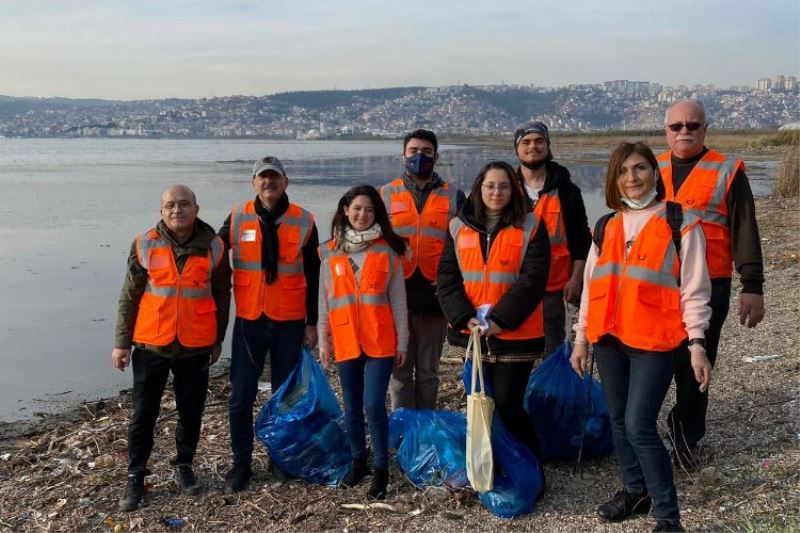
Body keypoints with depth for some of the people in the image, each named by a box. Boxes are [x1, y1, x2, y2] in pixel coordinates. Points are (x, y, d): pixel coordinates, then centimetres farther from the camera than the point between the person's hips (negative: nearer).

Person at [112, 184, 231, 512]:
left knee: (191, 411, 11)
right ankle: (135, 476, 21)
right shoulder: (145, 245, -4)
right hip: (151, 345, 0)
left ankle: (184, 466, 31)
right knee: (143, 413, 7)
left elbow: (221, 297, 7)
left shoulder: (213, 247, -3)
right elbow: (129, 297, 1)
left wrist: (218, 340, 11)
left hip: (196, 347, 1)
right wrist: (122, 342, 1)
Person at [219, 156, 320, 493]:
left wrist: (312, 323, 4)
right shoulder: (237, 218, 0)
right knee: (241, 396, 1)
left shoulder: (303, 222, 0)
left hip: (289, 322, 0)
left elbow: (312, 277, 5)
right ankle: (241, 463, 14)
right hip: (248, 320, 0)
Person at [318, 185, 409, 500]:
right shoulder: (331, 252, 6)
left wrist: (402, 342, 0)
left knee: (374, 404, -9)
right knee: (352, 407, 12)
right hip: (345, 341, 3)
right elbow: (324, 299, 9)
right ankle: (359, 462, 30)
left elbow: (398, 300, 1)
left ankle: (381, 469, 8)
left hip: (380, 341, -2)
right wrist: (323, 341, 6)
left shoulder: (387, 250, 1)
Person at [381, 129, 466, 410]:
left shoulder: (454, 196, 9)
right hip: (396, 296, 0)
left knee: (428, 371, 11)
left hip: (435, 295, 0)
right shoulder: (386, 194, 9)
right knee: (400, 370, 5)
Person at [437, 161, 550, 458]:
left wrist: (501, 319, -19)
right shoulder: (459, 227, 6)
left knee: (507, 405, -3)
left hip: (515, 335, -3)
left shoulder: (530, 228, -2)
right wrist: (465, 318, -14)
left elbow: (532, 280, -11)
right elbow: (447, 278, 0)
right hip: (469, 333, 4)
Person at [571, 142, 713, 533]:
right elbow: (591, 286, 15)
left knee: (640, 426, -11)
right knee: (619, 421, 13)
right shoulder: (605, 228, 12)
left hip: (653, 341, -5)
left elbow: (694, 289, -4)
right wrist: (581, 338, 14)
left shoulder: (680, 223, -3)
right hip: (608, 339, 6)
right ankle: (635, 491, 33)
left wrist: (696, 344, -9)